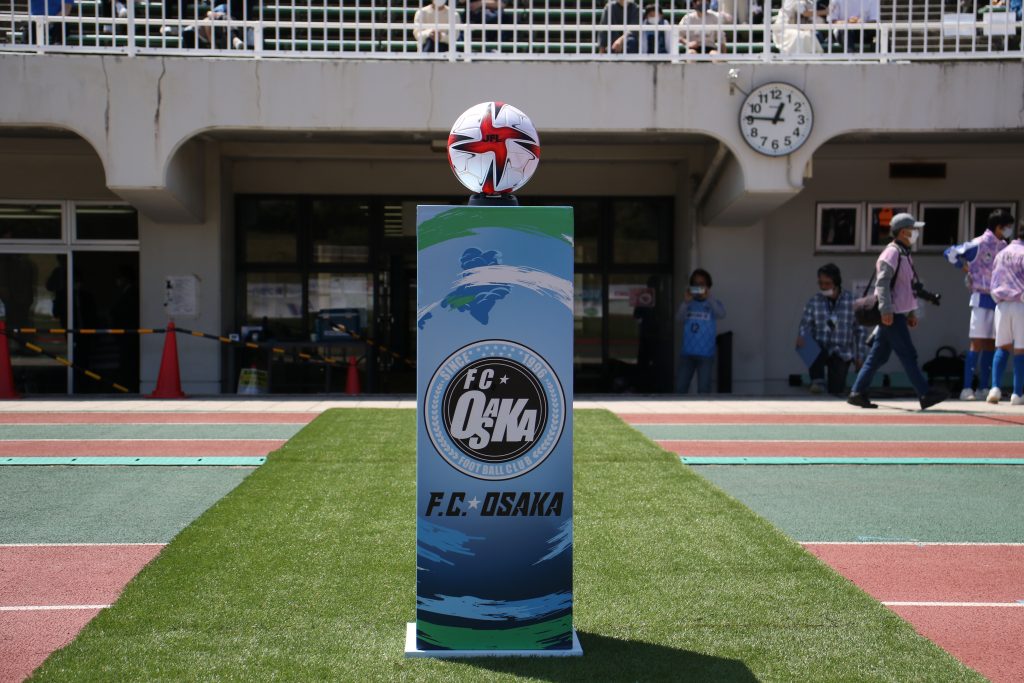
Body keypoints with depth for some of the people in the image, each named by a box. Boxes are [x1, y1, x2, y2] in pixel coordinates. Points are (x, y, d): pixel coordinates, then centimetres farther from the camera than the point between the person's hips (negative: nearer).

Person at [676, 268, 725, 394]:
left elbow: (721, 315, -20)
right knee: (680, 388, 3)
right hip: (687, 353, 2)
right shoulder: (689, 304, 7)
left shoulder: (713, 304, 1)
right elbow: (679, 318, -10)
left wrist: (709, 298, -33)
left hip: (706, 354, -2)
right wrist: (685, 302, -29)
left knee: (703, 390, -1)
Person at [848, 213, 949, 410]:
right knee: (908, 355, -7)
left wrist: (912, 312, 23)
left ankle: (857, 393, 9)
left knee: (878, 355, 8)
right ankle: (925, 395, -4)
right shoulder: (891, 253, -12)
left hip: (897, 314, 10)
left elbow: (908, 286, 26)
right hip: (891, 315, -10)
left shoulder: (904, 254, 20)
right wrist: (886, 310, -26)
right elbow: (882, 283, -20)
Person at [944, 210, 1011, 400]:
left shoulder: (1003, 246, 11)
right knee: (977, 343, -8)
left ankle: (983, 389, 13)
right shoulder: (980, 244, -10)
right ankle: (967, 389, -6)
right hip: (982, 299, -7)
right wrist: (965, 268, 0)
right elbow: (950, 253, -10)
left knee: (991, 345, 7)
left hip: (997, 300, 7)